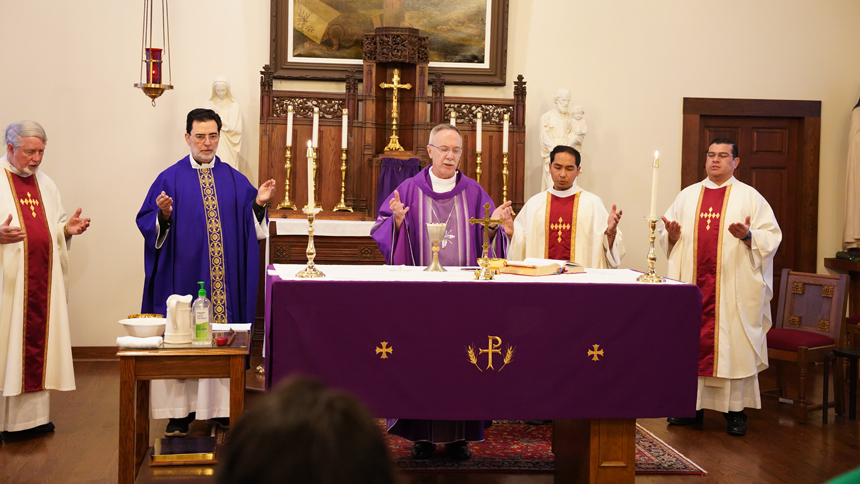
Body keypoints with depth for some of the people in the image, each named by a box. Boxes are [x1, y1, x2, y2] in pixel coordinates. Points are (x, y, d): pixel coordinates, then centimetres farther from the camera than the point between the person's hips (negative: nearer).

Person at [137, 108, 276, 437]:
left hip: (225, 279, 2)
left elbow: (251, 228, 9)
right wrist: (164, 215, -19)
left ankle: (222, 407, 11)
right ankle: (180, 411, 7)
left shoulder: (235, 181, 11)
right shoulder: (170, 179, 3)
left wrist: (259, 204, -8)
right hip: (184, 275, -2)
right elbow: (147, 225, 0)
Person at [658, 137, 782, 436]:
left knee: (733, 342, -3)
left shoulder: (749, 197, 4)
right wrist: (672, 235, -6)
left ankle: (735, 409, 4)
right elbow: (667, 236, 16)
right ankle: (692, 405, 14)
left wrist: (748, 236, -20)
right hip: (693, 283, 3)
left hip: (733, 286, -3)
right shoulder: (688, 196, 13)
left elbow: (771, 238, -1)